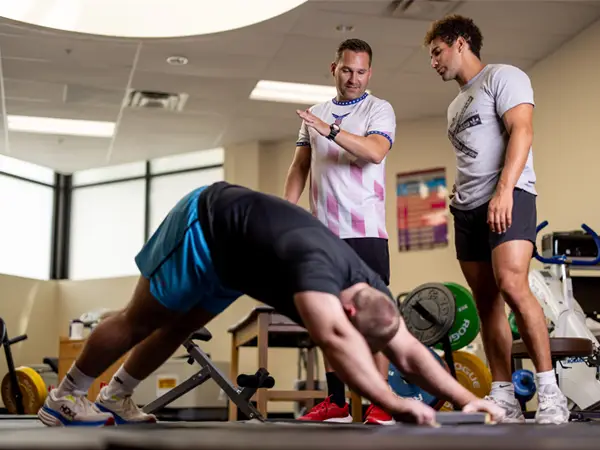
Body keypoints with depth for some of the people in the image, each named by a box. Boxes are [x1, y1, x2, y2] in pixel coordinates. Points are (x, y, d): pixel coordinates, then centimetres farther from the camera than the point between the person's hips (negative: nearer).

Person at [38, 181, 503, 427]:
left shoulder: (369, 288, -17)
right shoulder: (317, 266, -43)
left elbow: (410, 351, -13)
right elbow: (334, 338, -61)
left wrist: (469, 399, -23)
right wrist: (394, 403, -65)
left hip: (229, 255, 8)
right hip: (206, 223, -8)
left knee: (180, 326, 18)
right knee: (141, 320, 3)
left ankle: (114, 397, 35)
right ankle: (63, 398, 20)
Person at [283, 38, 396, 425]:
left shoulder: (379, 110, 2)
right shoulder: (315, 115, 17)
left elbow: (375, 151, -17)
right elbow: (300, 167, 16)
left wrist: (331, 130, -26)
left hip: (365, 230, -5)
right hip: (323, 232, 5)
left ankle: (380, 405, -5)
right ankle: (336, 403, 14)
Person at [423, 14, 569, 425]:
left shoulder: (503, 77, 1)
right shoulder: (457, 105, 26)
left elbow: (521, 131, -13)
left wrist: (504, 190, -24)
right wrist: (459, 195, 15)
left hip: (508, 198, -9)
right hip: (468, 208, 9)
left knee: (512, 286, -25)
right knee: (486, 302, 2)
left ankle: (550, 392, -18)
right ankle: (505, 400, 4)